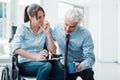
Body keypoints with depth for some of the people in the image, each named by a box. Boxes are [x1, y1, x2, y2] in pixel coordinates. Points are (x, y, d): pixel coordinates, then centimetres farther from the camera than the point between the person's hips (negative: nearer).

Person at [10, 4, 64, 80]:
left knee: (57, 65, -31)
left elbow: (53, 51, -1)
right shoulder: (22, 29, -2)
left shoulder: (45, 29, 7)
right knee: (46, 65, -34)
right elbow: (15, 49, -19)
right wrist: (35, 57, -28)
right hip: (25, 63, -3)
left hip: (40, 62, 3)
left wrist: (47, 33, -10)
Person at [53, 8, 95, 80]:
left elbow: (90, 58, -23)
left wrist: (81, 66, -42)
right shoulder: (57, 28, -11)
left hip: (81, 64, -1)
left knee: (88, 72, -26)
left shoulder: (85, 34, -21)